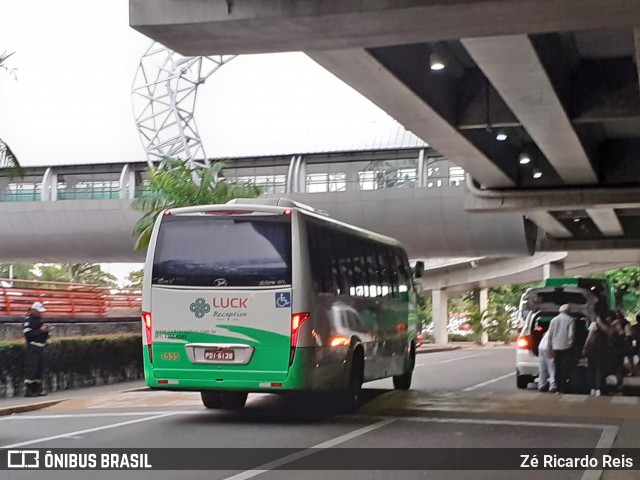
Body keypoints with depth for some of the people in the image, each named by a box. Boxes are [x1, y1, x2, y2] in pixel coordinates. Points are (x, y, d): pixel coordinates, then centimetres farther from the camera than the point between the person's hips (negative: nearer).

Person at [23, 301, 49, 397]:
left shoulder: (39, 319, 15)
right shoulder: (29, 320, -9)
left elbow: (44, 336, 21)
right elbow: (27, 334, -19)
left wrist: (46, 331, -1)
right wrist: (40, 330, -19)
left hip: (40, 347, 8)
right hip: (32, 347, -8)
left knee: (40, 369, 9)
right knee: (31, 369, -10)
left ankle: (37, 389, 14)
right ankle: (29, 390, -7)